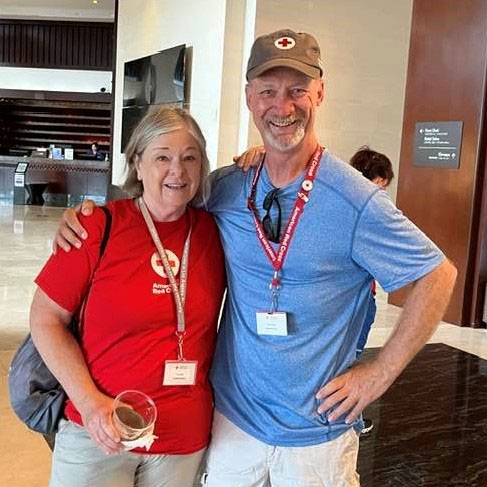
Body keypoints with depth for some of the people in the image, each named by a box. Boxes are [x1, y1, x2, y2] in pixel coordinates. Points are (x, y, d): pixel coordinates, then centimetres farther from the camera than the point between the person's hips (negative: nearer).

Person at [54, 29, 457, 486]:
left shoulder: (356, 201, -16)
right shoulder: (225, 188, -4)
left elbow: (438, 274, -7)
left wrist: (379, 372, -9)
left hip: (316, 433, -3)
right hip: (232, 417, 3)